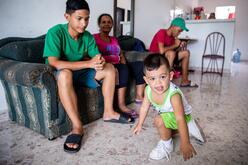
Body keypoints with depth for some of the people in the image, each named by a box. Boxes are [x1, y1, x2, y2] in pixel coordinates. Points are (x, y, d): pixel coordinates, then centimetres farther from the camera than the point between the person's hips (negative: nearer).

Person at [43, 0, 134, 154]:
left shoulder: (88, 36, -4)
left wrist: (100, 62, -30)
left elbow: (97, 56, -2)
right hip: (59, 75, -5)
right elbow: (53, 63, -31)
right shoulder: (55, 33, -21)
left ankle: (108, 112, -3)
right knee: (65, 73, -39)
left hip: (80, 73, 6)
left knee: (110, 68, -8)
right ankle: (77, 126, -33)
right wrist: (89, 63, -35)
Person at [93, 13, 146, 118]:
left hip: (118, 66, 7)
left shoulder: (114, 39, 25)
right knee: (123, 69, -35)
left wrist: (124, 64, -2)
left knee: (140, 65, -11)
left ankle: (139, 96, -11)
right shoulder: (94, 38, 3)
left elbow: (121, 55, 20)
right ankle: (121, 105, -35)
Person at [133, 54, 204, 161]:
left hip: (183, 116, -7)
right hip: (166, 114, 7)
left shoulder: (173, 94, -39)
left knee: (159, 120, -31)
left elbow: (180, 119, -42)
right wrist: (139, 124, 6)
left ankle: (166, 144, -5)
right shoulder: (148, 90, -21)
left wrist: (185, 143, -44)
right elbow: (144, 107, -5)